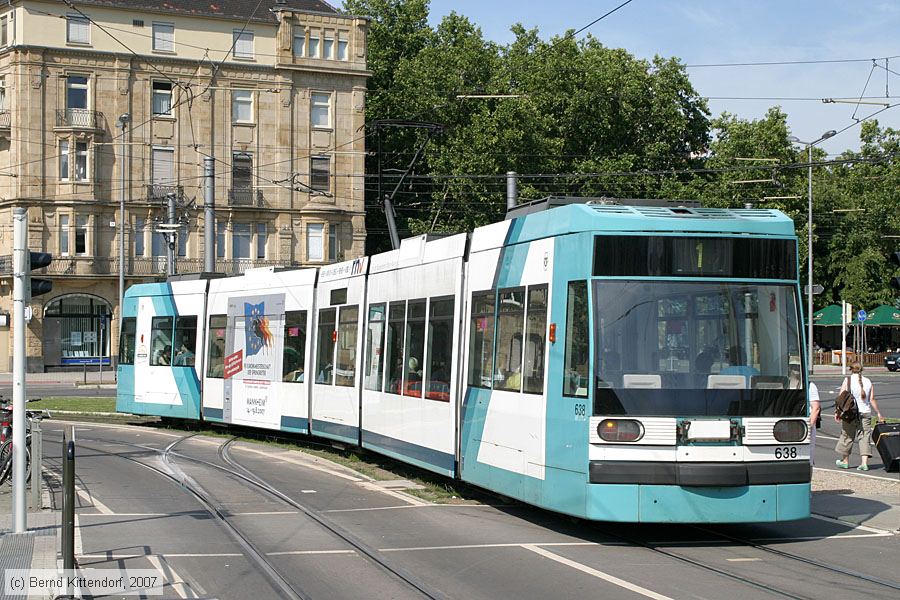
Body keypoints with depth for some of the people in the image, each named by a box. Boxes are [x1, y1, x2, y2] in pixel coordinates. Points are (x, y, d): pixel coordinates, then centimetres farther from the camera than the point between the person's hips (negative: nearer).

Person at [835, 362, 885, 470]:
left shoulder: (848, 380, -2)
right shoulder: (868, 381, 6)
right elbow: (872, 399, 6)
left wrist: (837, 412, -2)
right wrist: (878, 413, 14)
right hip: (865, 412, 2)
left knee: (847, 436, 11)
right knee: (865, 437, 4)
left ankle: (845, 461, 22)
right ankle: (864, 463, -5)